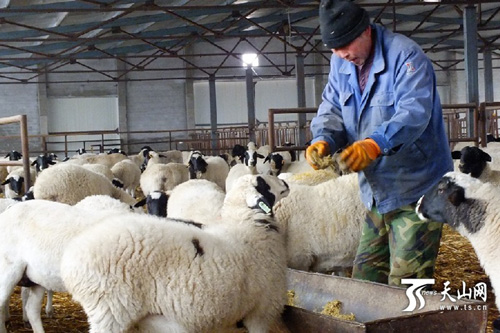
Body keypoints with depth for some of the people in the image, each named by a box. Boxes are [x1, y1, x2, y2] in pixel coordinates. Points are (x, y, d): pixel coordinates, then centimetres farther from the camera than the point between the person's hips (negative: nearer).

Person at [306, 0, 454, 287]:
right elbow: (331, 110, 5)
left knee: (406, 283, -6)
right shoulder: (341, 64, 6)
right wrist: (323, 140, -19)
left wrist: (374, 145, -45)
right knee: (364, 276, 15)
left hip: (415, 189, -8)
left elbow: (414, 112, -29)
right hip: (376, 191, 8)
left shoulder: (405, 55, -17)